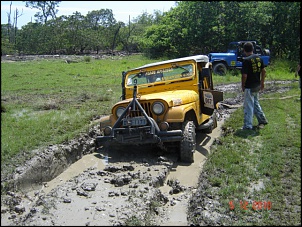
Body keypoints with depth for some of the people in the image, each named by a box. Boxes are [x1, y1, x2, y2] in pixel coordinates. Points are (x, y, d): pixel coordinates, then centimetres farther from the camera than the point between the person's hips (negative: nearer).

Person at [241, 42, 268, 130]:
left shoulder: (246, 60, -18)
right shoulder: (258, 58, 5)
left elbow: (244, 75, -20)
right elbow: (264, 71, 10)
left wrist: (243, 86, -6)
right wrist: (262, 82, 19)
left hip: (249, 87, -8)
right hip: (257, 85, 8)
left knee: (248, 106, 0)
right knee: (256, 103, 23)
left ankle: (248, 126, 6)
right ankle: (262, 120, 29)